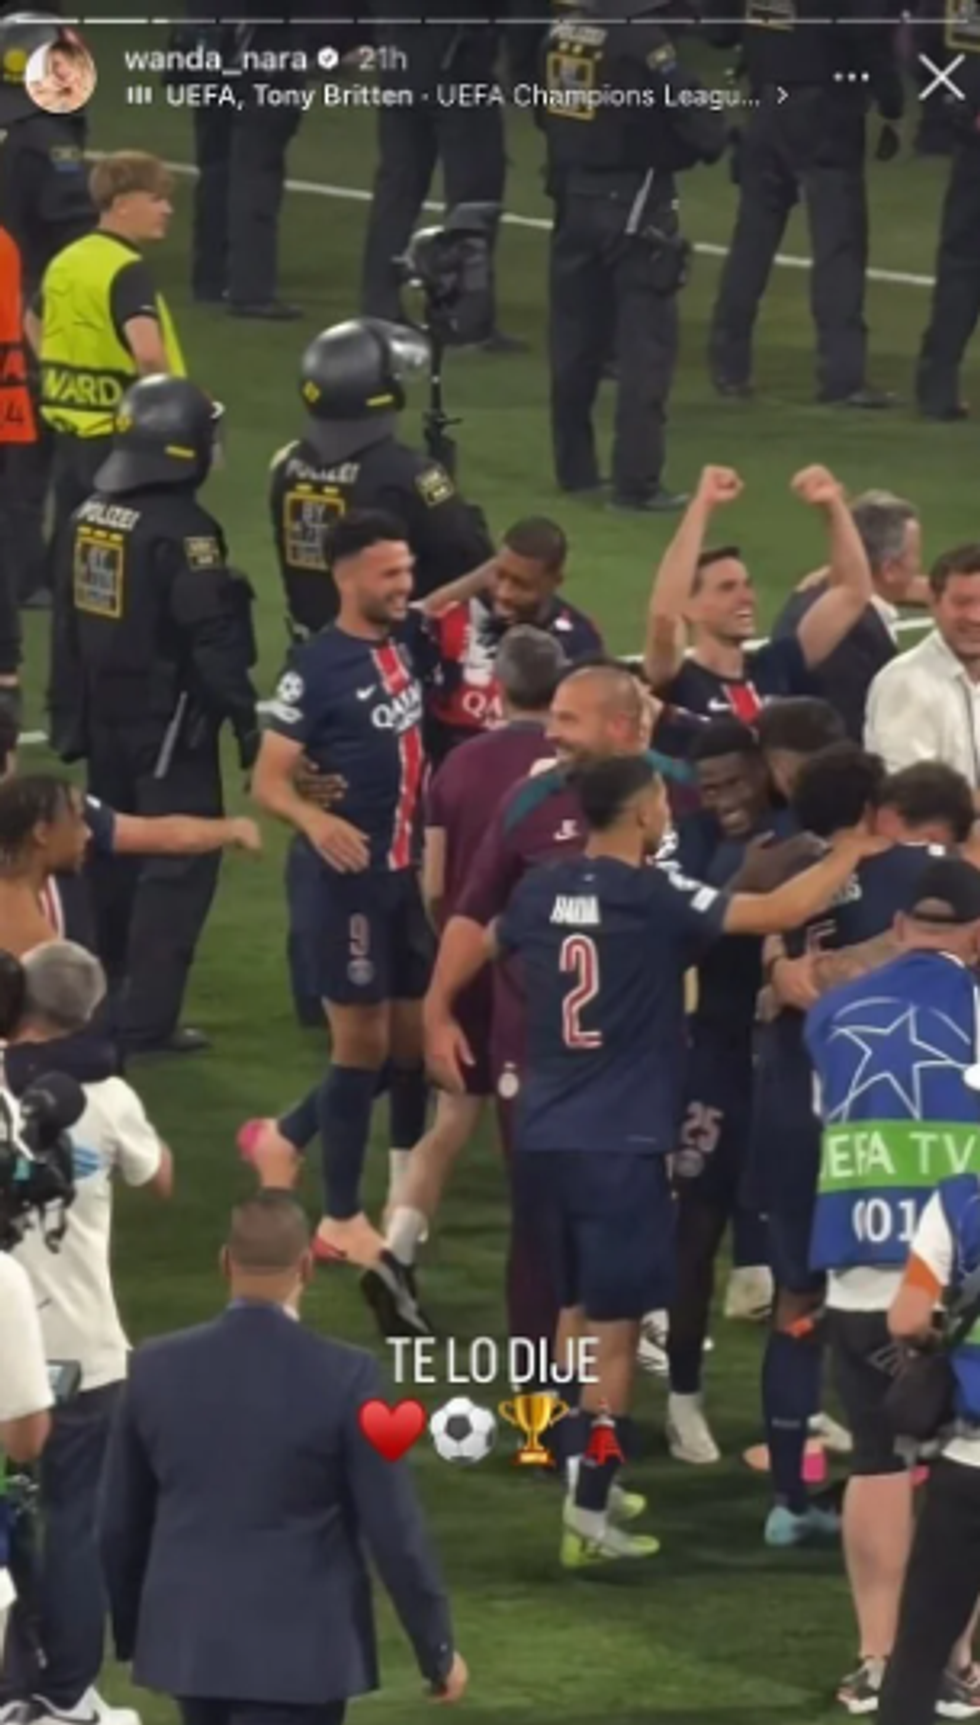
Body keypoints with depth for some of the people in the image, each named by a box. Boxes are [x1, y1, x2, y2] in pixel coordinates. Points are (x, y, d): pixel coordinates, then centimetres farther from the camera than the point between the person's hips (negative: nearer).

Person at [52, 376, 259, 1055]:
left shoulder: (91, 516, 5)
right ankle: (147, 1018, -6)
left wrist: (70, 710, 22)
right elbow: (213, 640, -21)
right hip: (168, 721, -8)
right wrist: (247, 721, -14)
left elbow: (69, 622, 14)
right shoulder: (181, 531, -20)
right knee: (180, 866, -3)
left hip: (104, 715, 8)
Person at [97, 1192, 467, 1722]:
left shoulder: (156, 1369, -3)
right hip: (302, 1647, -4)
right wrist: (437, 1649, 1)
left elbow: (119, 1523, 6)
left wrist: (130, 1630, 21)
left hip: (189, 1638, 4)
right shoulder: (345, 1376, -13)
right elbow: (394, 1529, -10)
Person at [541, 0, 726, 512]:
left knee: (575, 338, 15)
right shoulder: (641, 41, -19)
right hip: (634, 201, -7)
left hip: (574, 198, 7)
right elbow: (699, 127, -18)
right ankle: (636, 481, -5)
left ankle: (574, 467, 24)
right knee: (646, 345, -2)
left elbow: (545, 114, 13)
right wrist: (710, 137, 3)